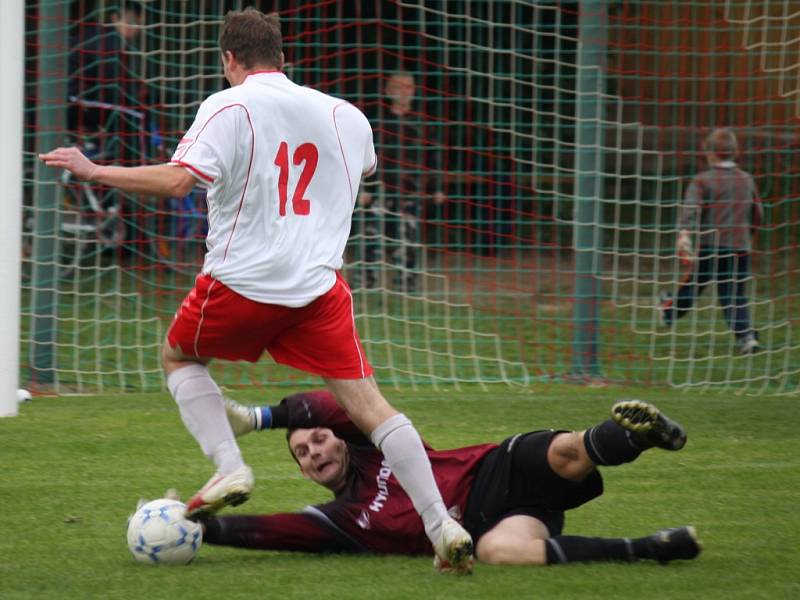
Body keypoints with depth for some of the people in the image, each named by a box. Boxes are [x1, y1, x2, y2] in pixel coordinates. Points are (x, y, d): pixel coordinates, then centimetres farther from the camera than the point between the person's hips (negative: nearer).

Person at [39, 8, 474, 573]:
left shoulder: (227, 107, -6)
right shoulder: (343, 114, 10)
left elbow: (178, 180, -19)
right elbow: (364, 167, 33)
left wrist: (94, 171, -9)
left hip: (241, 283, -3)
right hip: (319, 285, 3)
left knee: (178, 358, 25)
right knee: (368, 404, 1)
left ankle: (229, 466, 5)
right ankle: (441, 524, -11)